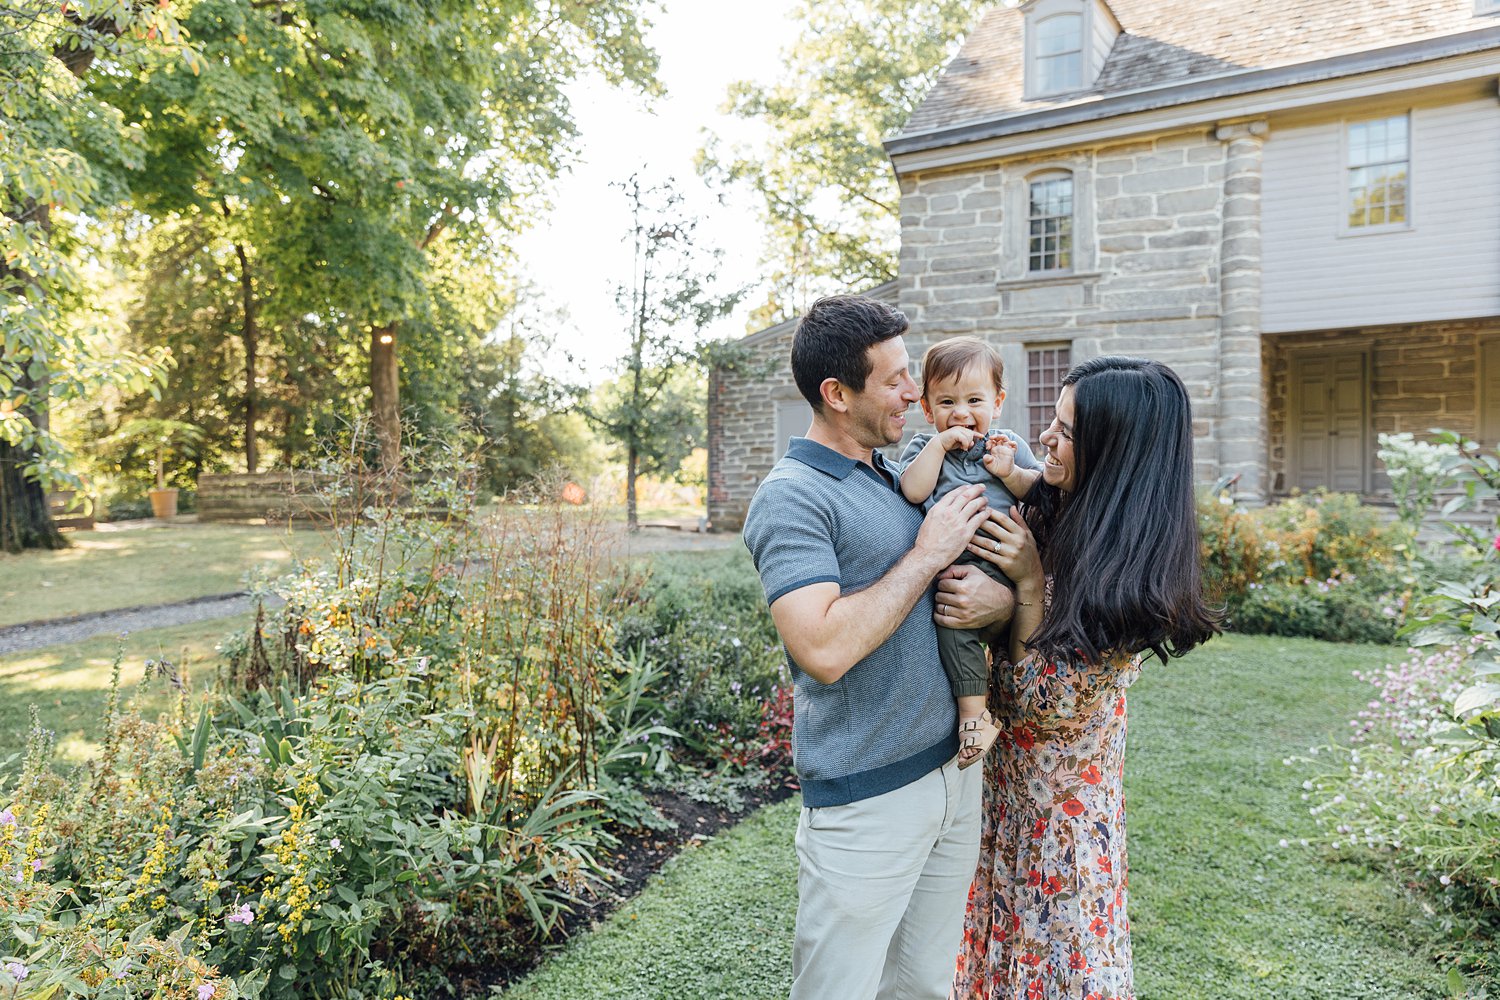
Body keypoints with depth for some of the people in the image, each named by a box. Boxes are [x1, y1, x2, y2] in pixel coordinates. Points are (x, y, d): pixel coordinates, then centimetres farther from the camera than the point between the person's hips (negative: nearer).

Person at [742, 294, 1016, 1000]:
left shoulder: (902, 475, 10)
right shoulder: (791, 497, -15)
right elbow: (824, 649, -27)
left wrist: (1000, 598, -8)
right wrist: (927, 555, -17)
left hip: (954, 770, 8)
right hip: (867, 796, -7)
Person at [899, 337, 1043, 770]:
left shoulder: (1009, 445, 17)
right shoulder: (924, 447, 13)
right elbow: (913, 491, -5)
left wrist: (1010, 473, -5)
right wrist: (939, 444, -5)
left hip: (1003, 567, 0)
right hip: (951, 569, 0)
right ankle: (973, 712, -12)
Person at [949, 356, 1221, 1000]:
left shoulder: (1131, 574, -25)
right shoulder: (1041, 509, -7)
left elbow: (1044, 708, -23)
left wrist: (1029, 584, -25)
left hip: (1059, 796, -6)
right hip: (1001, 777, 6)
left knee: (1055, 947, 15)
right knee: (1000, 925, 24)